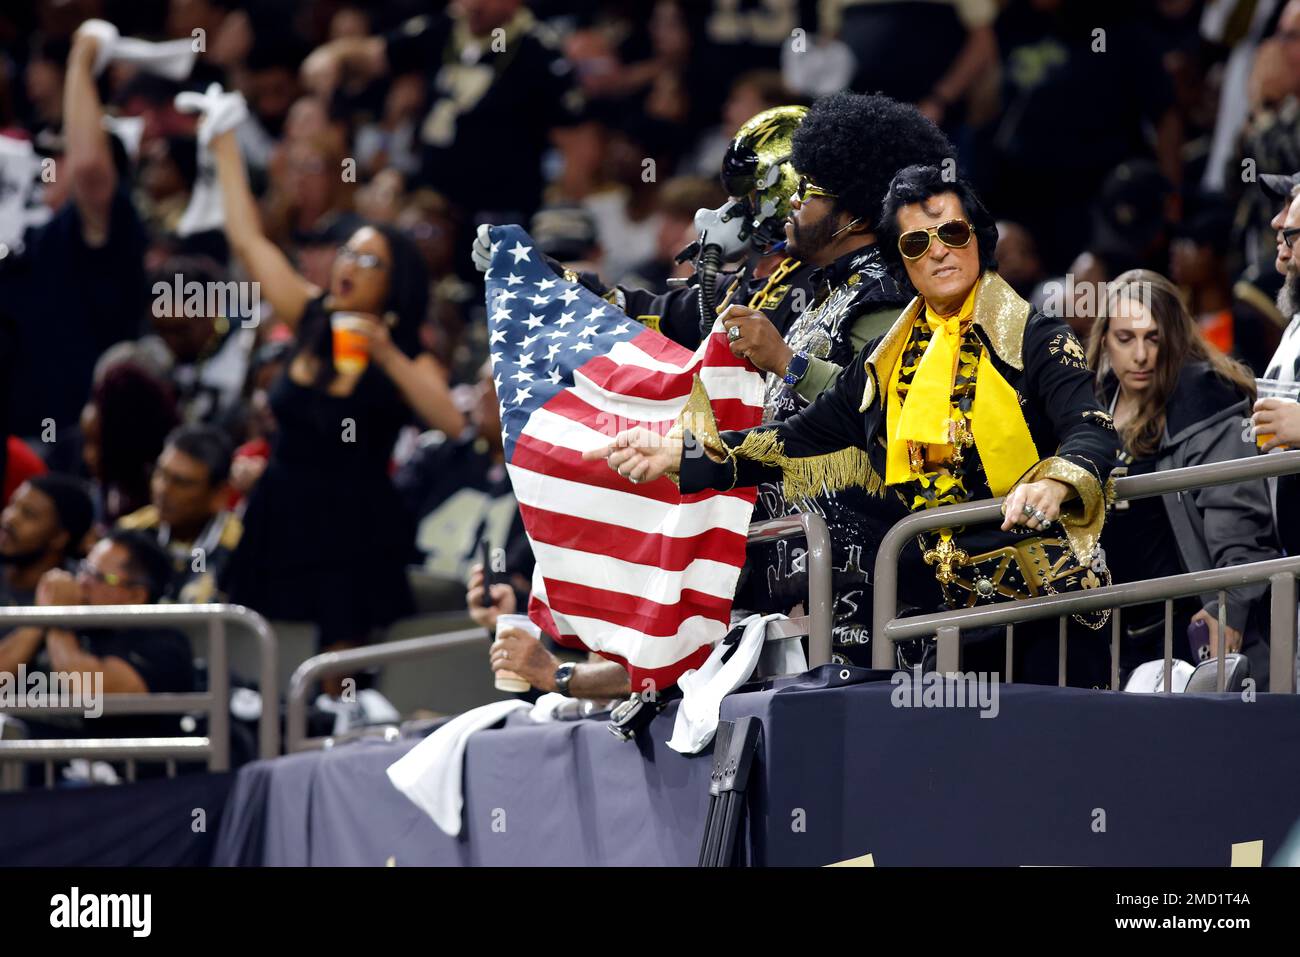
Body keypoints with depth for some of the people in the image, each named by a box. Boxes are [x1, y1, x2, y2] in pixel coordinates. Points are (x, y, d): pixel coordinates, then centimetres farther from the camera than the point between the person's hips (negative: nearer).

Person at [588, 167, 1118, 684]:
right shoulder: (890, 358, 15)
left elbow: (1092, 431, -16)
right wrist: (677, 455, 9)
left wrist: (1054, 485, -40)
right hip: (938, 601, 5)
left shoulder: (1034, 339, -2)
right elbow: (804, 437, 18)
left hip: (1038, 589, -5)